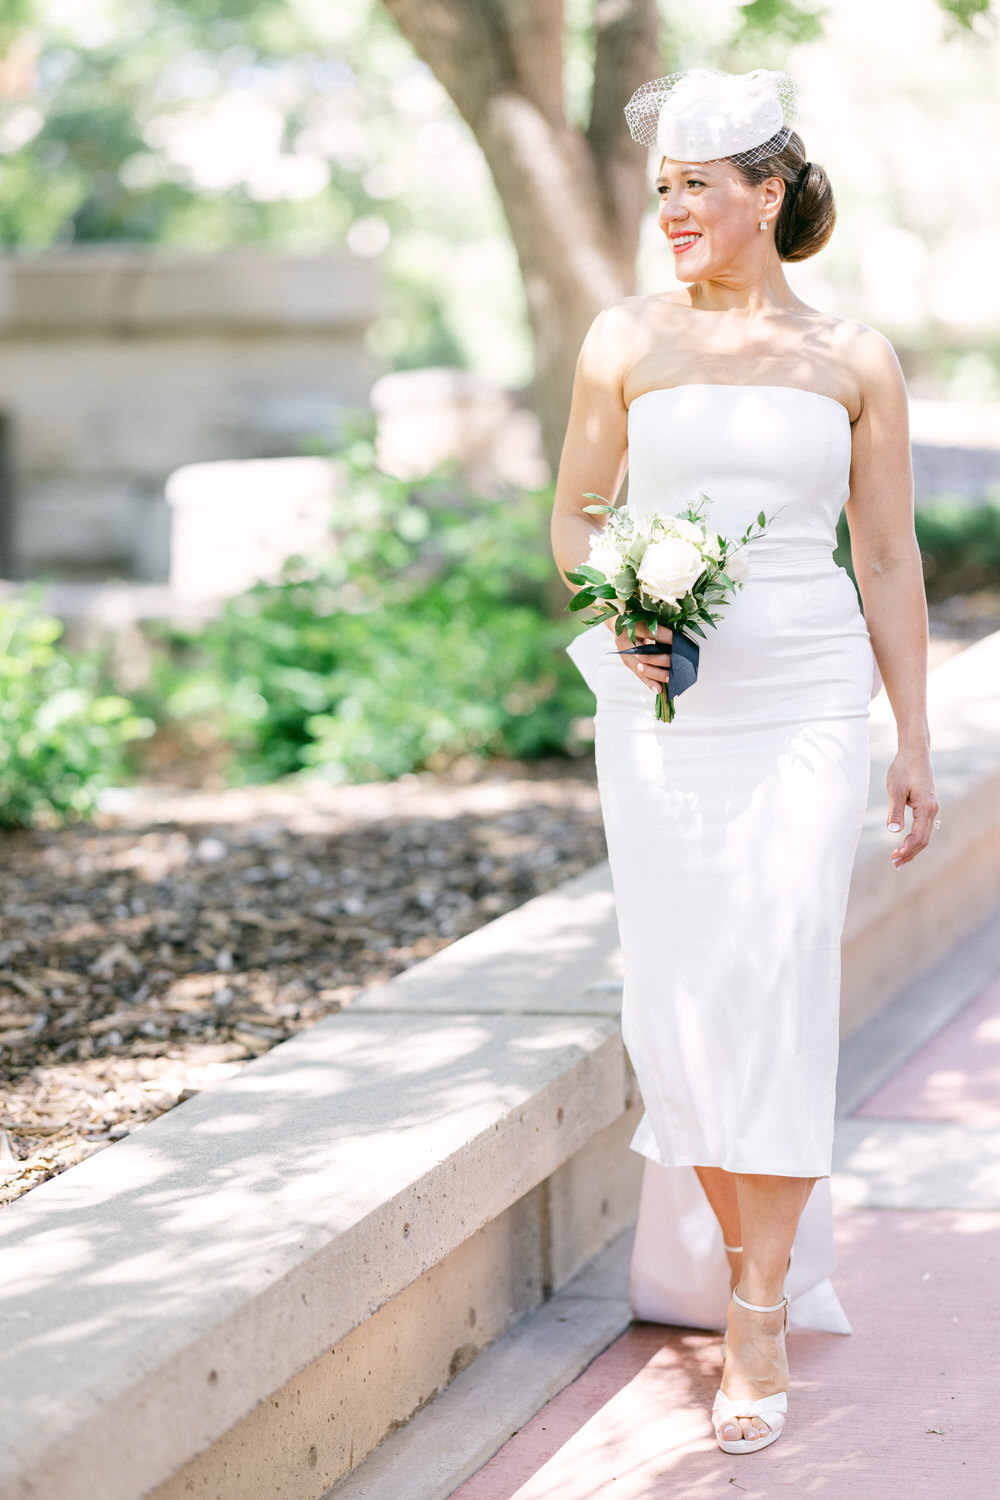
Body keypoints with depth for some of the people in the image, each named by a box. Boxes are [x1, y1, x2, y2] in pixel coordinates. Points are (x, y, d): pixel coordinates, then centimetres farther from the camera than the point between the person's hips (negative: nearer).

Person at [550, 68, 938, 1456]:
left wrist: (915, 747, 5)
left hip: (807, 704, -1)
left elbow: (891, 563, 7)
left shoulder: (856, 362, 4)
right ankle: (736, 1260, 21)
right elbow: (574, 515, 11)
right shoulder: (628, 340, 4)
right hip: (661, 705, 1)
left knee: (779, 983, -11)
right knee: (677, 993, 2)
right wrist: (619, 611, -10)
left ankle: (761, 1318, -7)